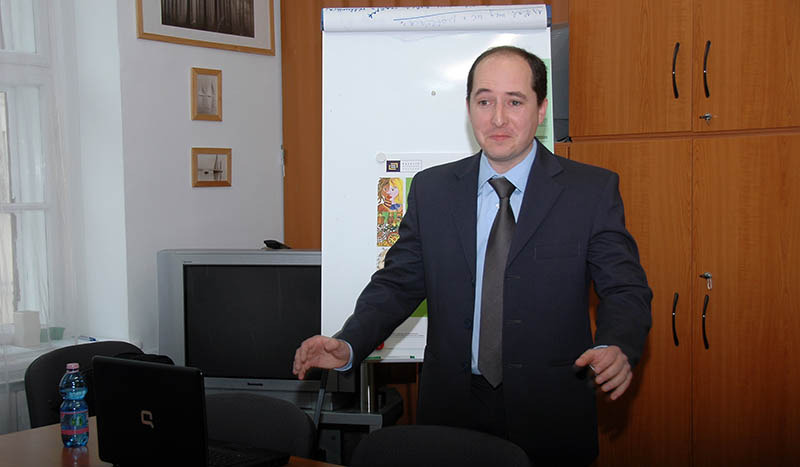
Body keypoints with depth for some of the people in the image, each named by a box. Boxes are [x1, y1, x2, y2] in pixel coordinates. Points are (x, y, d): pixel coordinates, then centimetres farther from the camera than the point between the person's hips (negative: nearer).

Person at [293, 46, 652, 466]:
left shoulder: (593, 190, -4)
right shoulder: (430, 190, 4)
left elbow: (626, 289, -5)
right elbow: (398, 283, 5)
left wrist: (616, 347, -26)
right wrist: (348, 345, -11)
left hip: (549, 416, -1)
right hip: (450, 410, 2)